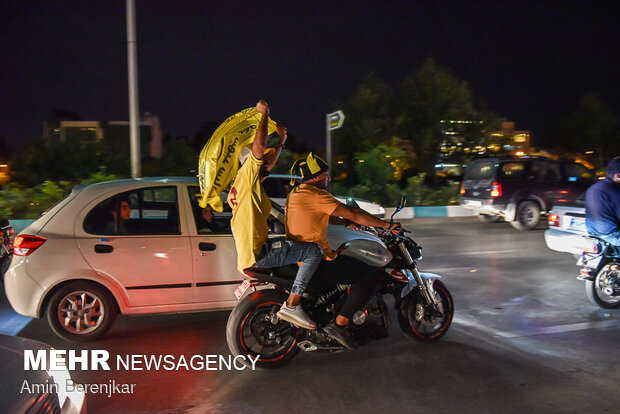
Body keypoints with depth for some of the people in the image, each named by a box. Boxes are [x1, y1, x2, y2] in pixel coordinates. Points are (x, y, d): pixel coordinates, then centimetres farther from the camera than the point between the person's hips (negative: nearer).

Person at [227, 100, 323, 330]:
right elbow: (259, 144, -20)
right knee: (313, 252, -17)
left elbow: (269, 164, 36)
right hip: (257, 253, -11)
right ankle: (291, 305, -22)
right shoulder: (246, 173, -6)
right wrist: (264, 113, -9)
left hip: (246, 256, 11)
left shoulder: (251, 180, 22)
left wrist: (281, 141, 39)